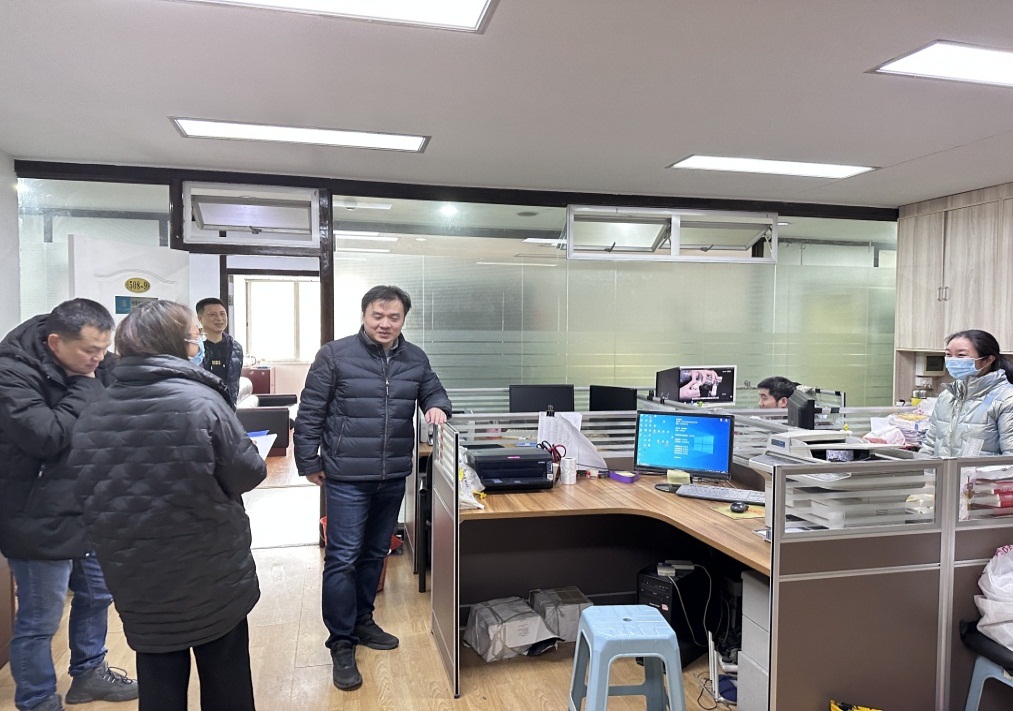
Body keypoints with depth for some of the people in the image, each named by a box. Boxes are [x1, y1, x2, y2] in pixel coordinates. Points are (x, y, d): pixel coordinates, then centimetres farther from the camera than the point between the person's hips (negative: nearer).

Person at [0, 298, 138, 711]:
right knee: (38, 622, 7)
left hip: (88, 510, 8)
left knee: (96, 595, 22)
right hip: (40, 521, -8)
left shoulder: (89, 366, 1)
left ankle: (88, 673, 42)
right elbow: (47, 437, -30)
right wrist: (85, 384, -23)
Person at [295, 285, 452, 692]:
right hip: (347, 478, -5)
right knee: (343, 559, -1)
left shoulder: (415, 359, 4)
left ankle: (362, 621, 36)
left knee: (375, 554, 18)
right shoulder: (335, 355, -8)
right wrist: (309, 463, -3)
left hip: (393, 478, 5)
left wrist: (436, 407, -8)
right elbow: (310, 413, -4)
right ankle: (341, 643, 14)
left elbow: (434, 393, 16)